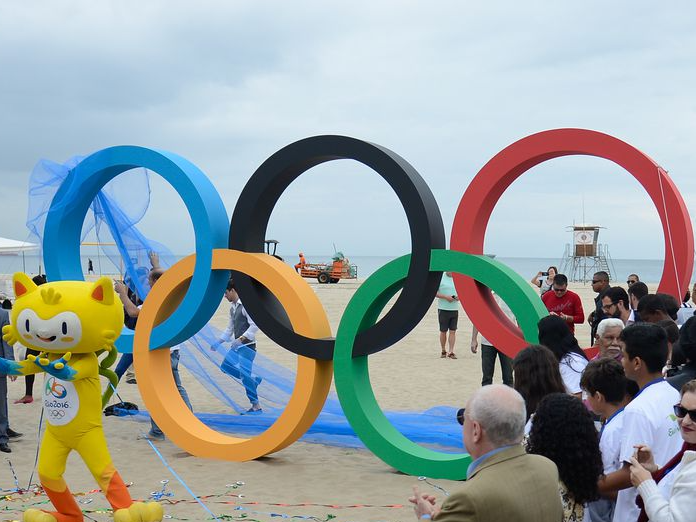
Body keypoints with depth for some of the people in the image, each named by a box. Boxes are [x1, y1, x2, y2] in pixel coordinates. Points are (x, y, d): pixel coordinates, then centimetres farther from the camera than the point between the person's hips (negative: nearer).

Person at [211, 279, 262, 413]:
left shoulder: (245, 305, -17)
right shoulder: (233, 307, 12)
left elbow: (254, 325, -23)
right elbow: (230, 328, 20)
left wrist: (240, 339, -28)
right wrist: (218, 342, 14)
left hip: (247, 345, -9)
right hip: (238, 345, 9)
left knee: (245, 374, -10)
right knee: (226, 366, 9)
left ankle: (256, 407, -2)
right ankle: (254, 379, 21)